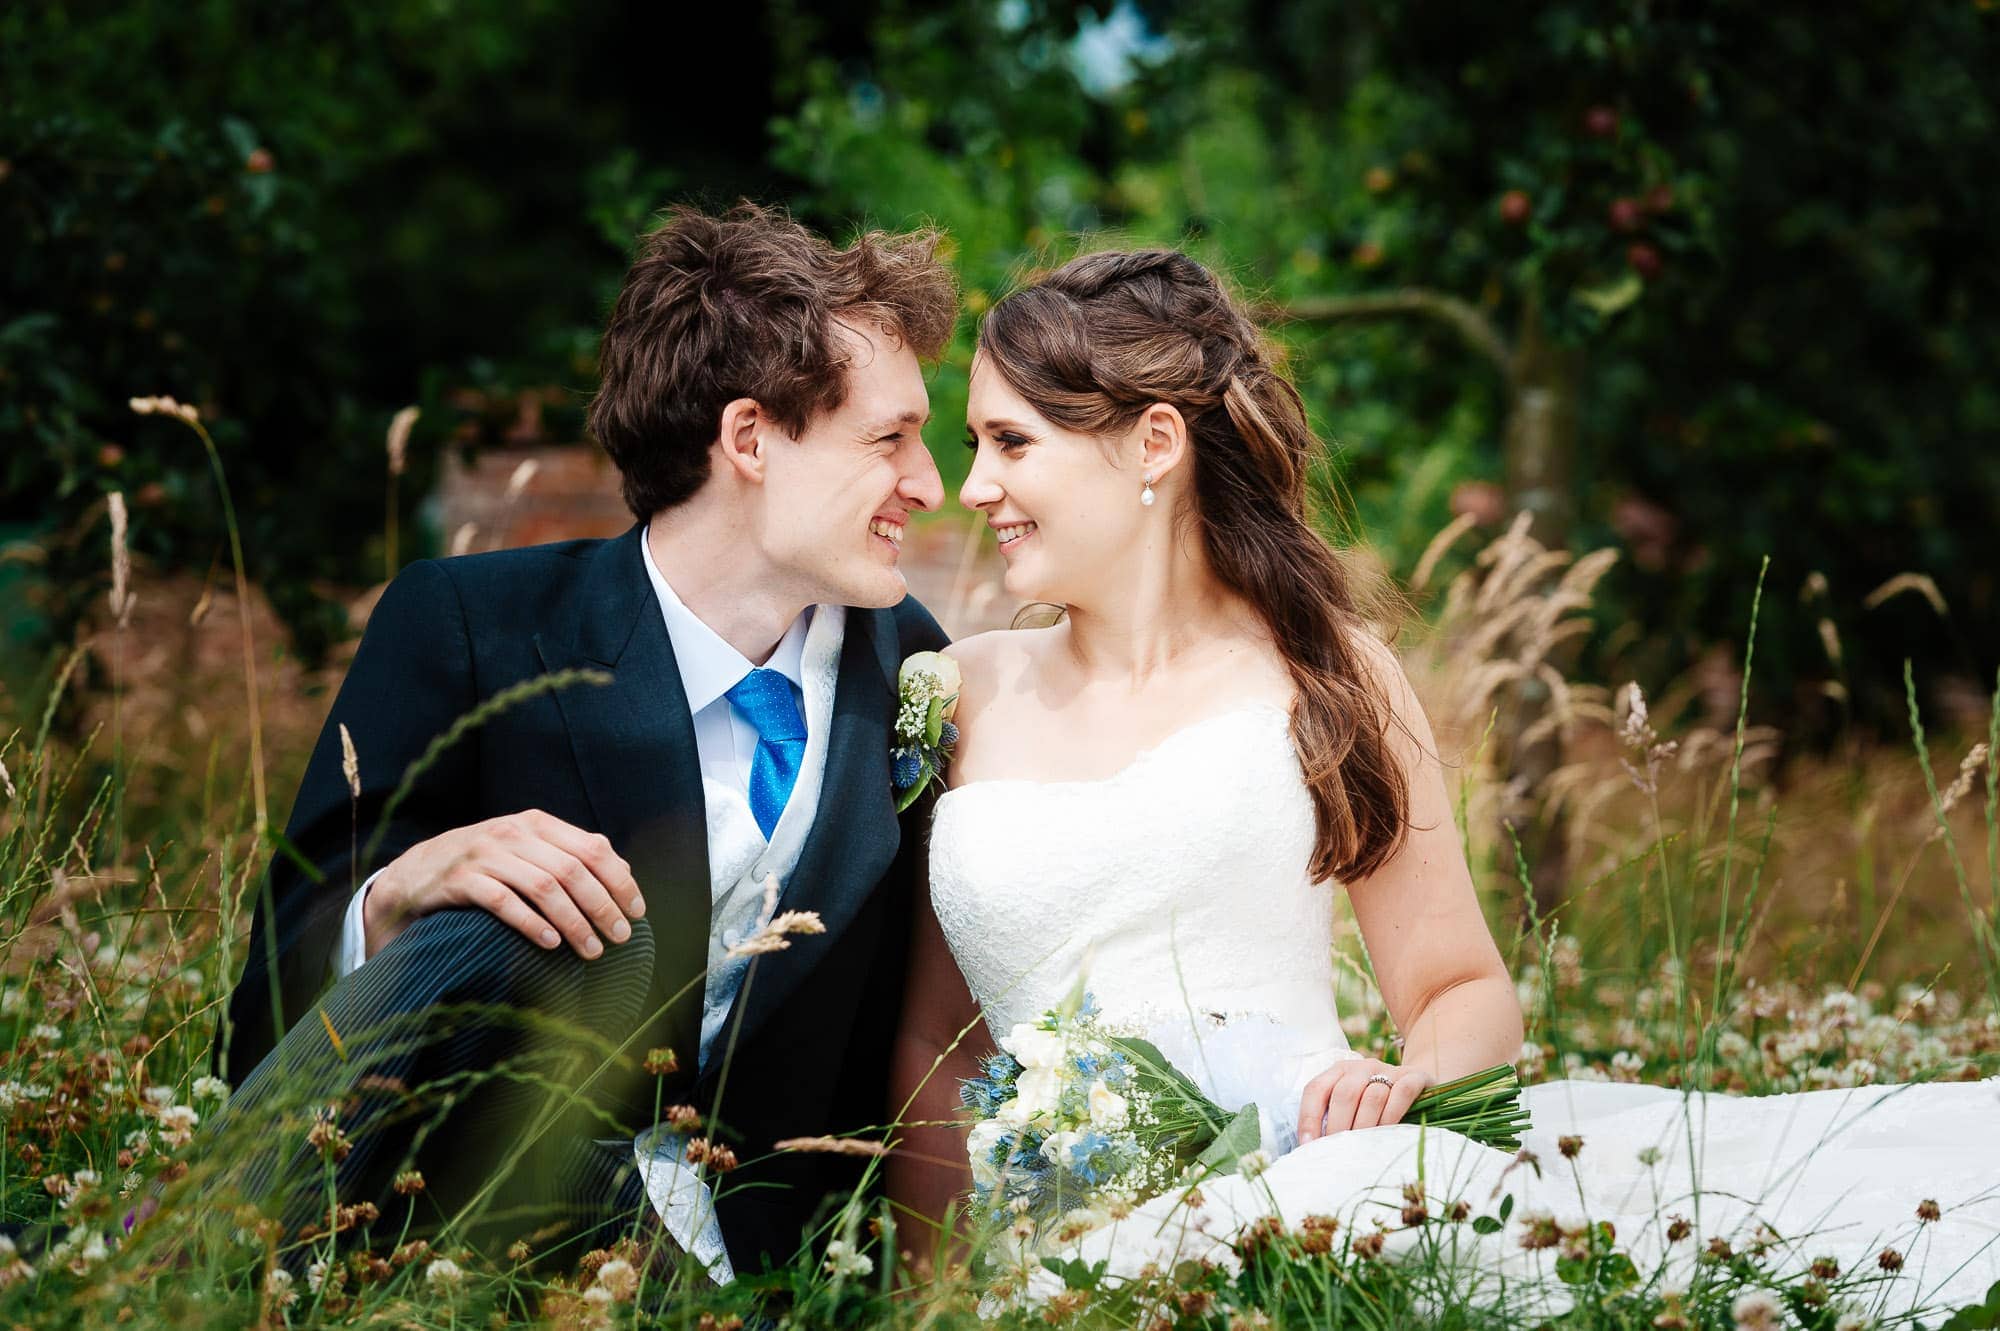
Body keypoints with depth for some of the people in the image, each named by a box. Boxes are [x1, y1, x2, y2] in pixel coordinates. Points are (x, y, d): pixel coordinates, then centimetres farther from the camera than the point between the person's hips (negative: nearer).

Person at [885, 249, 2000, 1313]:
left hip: (1310, 1156, 1)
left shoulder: (1324, 674, 12)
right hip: (1100, 1224, -1)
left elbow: (1470, 994, 14)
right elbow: (934, 1046, 15)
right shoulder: (967, 693, 15)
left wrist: (1405, 1076, -10)